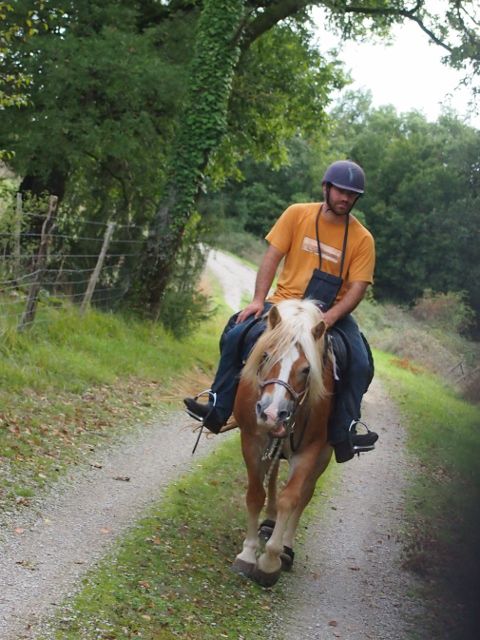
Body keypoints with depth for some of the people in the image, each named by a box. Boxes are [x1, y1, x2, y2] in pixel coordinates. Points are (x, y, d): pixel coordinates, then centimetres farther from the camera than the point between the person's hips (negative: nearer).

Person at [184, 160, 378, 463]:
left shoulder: (362, 239, -3)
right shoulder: (297, 214, 0)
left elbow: (357, 287, -9)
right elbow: (272, 257, -1)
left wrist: (330, 316, -25)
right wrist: (259, 300, -12)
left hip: (332, 312, 0)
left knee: (361, 363, -23)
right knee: (237, 335, -21)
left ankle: (345, 428, -9)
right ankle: (218, 408, -10)